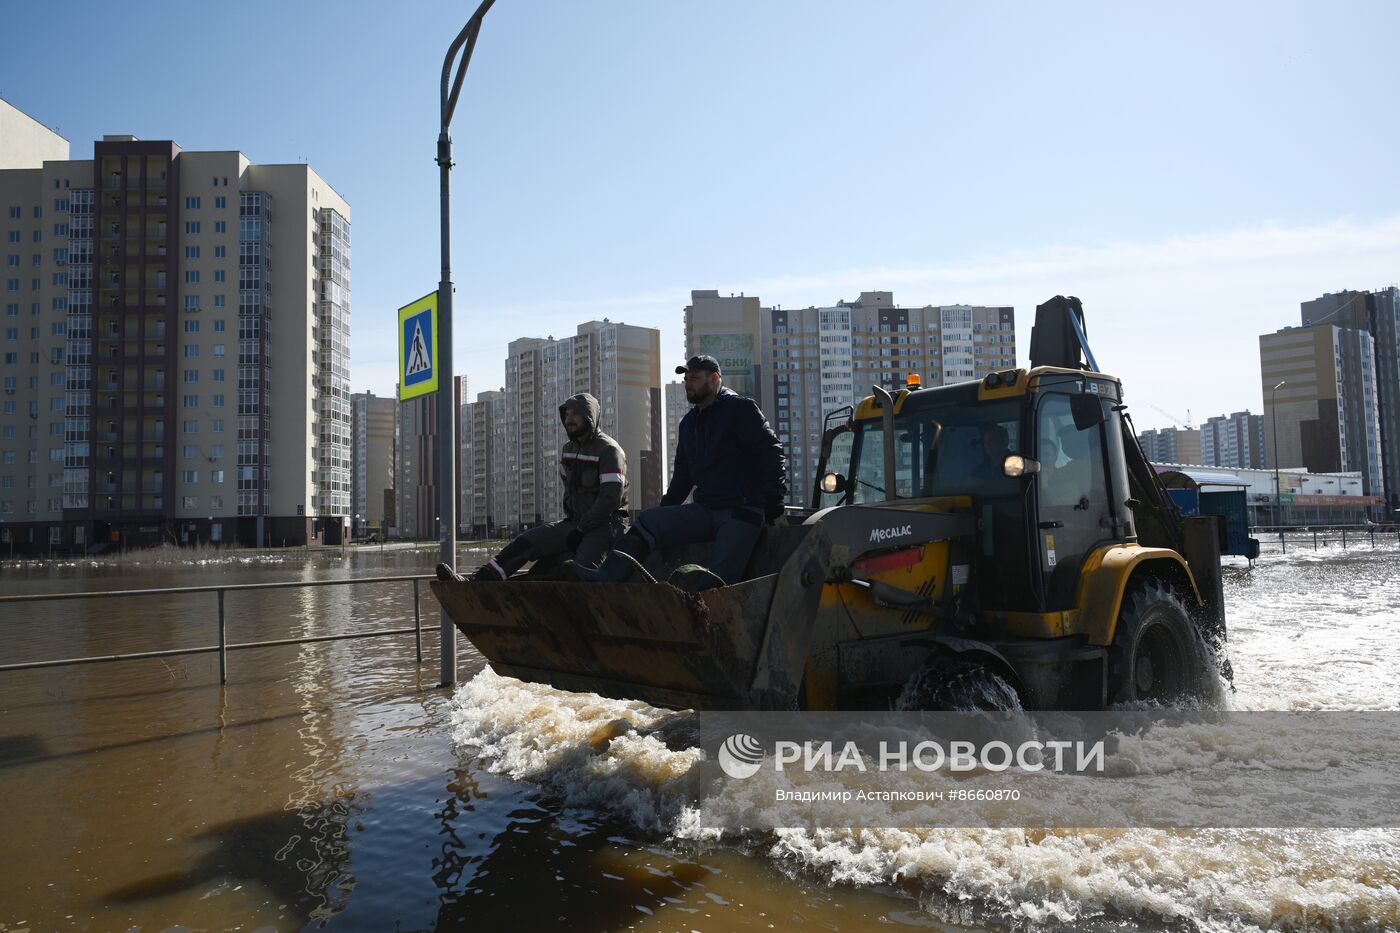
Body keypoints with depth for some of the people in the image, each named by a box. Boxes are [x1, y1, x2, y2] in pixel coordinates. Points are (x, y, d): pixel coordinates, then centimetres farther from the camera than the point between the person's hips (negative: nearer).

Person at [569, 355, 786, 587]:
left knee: (717, 579, -21)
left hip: (742, 512, -6)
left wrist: (773, 502, -15)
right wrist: (664, 510, 20)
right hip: (703, 510, 6)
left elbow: (770, 452, -6)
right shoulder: (689, 423, 22)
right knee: (649, 519, -13)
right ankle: (605, 578, -26)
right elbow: (683, 475, 29)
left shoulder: (740, 408, 0)